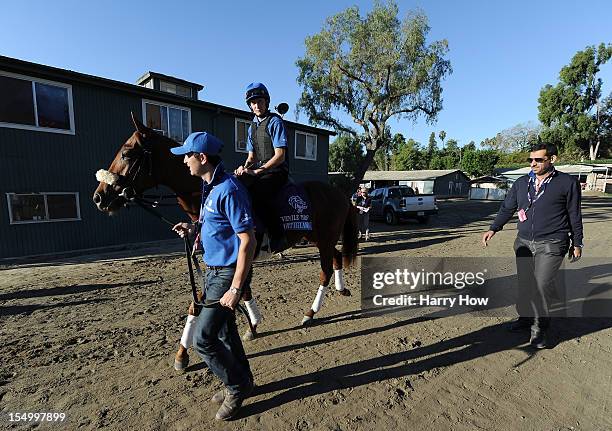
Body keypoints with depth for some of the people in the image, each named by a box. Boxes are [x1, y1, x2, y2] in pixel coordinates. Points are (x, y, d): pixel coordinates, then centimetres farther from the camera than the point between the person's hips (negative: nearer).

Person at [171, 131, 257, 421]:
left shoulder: (229, 190, -22)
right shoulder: (210, 187, 9)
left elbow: (248, 240, -25)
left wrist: (235, 288, -24)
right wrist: (193, 230, 4)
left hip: (227, 274, -10)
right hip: (213, 270, 10)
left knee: (202, 338, -2)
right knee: (224, 333, 19)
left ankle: (237, 386, 23)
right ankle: (242, 383, 39)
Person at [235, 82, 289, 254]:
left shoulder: (275, 121, -4)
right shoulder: (253, 126, 19)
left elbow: (280, 155, -14)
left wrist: (257, 171, -20)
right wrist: (245, 167, -3)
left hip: (277, 171, -7)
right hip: (259, 170, 8)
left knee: (258, 192, -33)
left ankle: (278, 237, -24)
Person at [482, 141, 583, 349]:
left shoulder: (567, 183, -1)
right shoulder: (521, 183, 8)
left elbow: (574, 215, 5)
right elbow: (507, 208, 11)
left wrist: (577, 243, 8)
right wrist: (493, 228, -2)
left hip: (551, 244, -4)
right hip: (524, 242, 4)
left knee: (542, 284, -8)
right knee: (524, 284, 10)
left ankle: (540, 326, 9)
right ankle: (525, 317, 27)